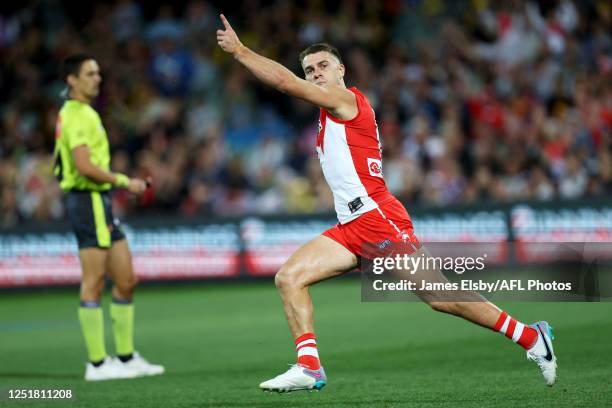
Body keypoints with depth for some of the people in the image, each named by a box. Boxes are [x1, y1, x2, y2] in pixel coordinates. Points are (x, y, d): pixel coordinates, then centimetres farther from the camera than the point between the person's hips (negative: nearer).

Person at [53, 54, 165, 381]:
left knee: (126, 280, 10)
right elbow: (85, 166, -23)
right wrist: (123, 181, -14)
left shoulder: (80, 113, 20)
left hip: (99, 203, 10)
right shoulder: (78, 116, -13)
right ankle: (97, 363, -3)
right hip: (88, 200, -10)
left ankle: (126, 357, 15)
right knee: (94, 283, -6)